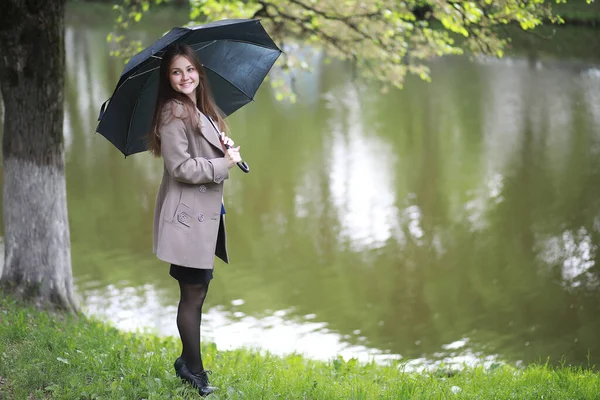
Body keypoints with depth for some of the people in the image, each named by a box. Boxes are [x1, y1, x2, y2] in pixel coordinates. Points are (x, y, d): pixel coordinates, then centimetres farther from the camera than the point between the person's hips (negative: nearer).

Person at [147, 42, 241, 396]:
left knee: (198, 292, 15)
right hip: (186, 214, -9)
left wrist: (225, 146, 4)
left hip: (205, 213, 9)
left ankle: (189, 361, 27)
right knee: (193, 294, -2)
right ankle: (193, 369, 9)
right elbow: (180, 166, -20)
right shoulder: (174, 113, -14)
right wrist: (223, 164, -13)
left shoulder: (202, 111, 15)